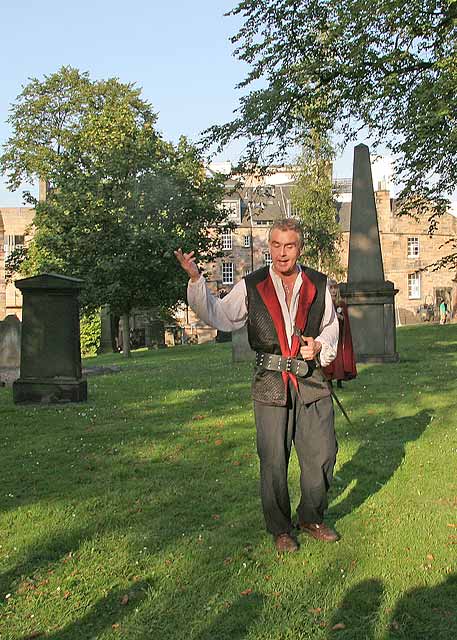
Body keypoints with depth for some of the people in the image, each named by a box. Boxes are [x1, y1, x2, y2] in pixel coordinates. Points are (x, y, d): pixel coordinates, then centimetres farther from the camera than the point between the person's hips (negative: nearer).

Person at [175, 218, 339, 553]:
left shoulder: (318, 284, 7)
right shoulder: (252, 286, 2)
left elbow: (331, 326, 18)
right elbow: (219, 315, 3)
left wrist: (320, 345, -3)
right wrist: (195, 279, -8)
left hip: (311, 381, 2)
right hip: (270, 384, -2)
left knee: (322, 453, 6)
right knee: (273, 459, 3)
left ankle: (312, 518, 29)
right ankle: (280, 528, 22)